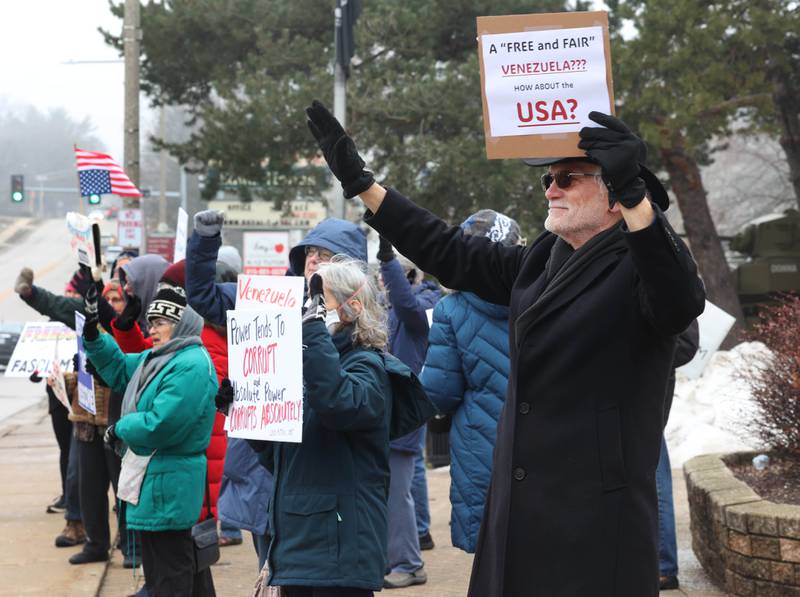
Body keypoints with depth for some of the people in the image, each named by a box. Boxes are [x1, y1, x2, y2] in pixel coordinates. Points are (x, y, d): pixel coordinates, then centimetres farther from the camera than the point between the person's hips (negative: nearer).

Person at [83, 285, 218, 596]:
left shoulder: (191, 366, -21)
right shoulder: (156, 357, 12)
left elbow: (159, 425, -27)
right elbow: (118, 369, 25)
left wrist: (119, 429, -10)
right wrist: (93, 337, 9)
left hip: (169, 483, -11)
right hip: (154, 474, 11)